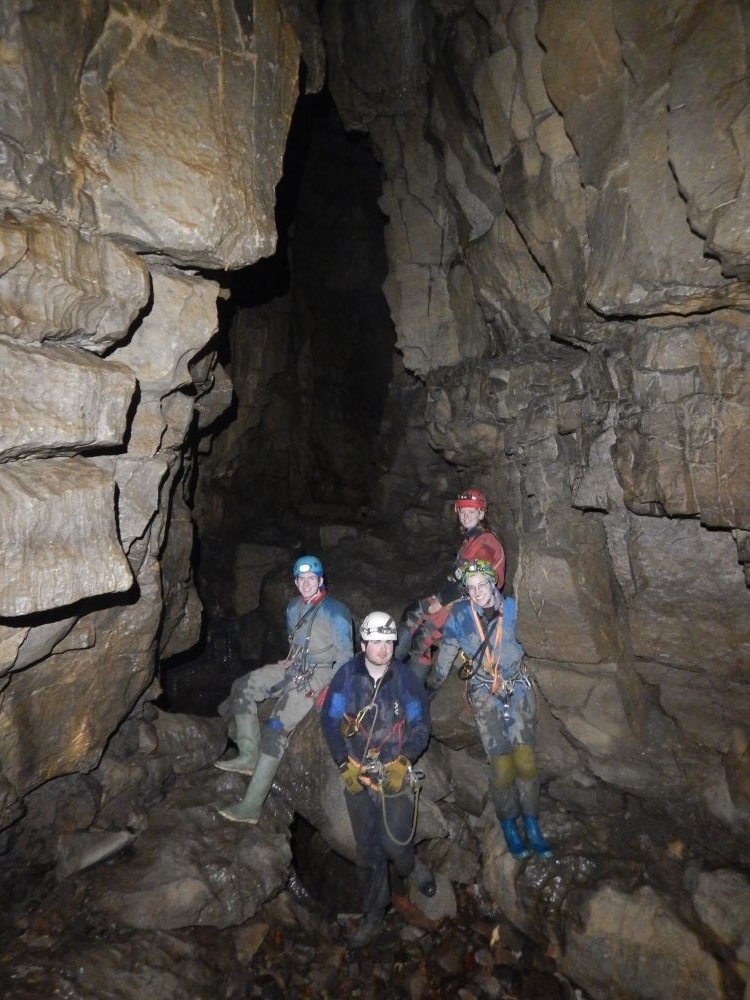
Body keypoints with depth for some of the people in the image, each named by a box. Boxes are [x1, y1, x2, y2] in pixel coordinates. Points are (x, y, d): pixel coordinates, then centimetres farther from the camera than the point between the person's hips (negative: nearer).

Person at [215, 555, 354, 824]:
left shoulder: (335, 611, -13)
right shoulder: (293, 607, 9)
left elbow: (345, 655, -12)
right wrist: (290, 661, 11)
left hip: (318, 675, -8)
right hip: (294, 668, 8)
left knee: (275, 728, -19)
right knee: (243, 686, -5)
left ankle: (251, 807, -16)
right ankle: (249, 755, -6)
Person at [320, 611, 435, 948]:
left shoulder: (405, 678, -8)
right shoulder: (347, 676, -9)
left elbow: (420, 725, -1)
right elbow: (330, 720, -1)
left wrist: (403, 763, -11)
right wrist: (344, 765, -5)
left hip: (396, 773, -1)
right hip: (356, 774, 1)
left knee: (395, 843, -3)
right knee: (367, 851, 10)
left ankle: (410, 868, 33)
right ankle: (373, 918, 29)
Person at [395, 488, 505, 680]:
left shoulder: (486, 541, -17)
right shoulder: (470, 537, 13)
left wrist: (441, 601, -16)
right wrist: (439, 596, 9)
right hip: (456, 596, 9)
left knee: (422, 638, -14)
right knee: (411, 613, 7)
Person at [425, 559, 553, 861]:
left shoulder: (511, 607, -6)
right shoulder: (459, 614, -8)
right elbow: (446, 655, 5)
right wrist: (431, 686, 13)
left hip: (518, 688, 2)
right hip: (485, 693, -1)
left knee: (526, 759, -4)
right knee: (501, 763, -5)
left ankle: (532, 826, 11)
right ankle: (509, 825, 15)